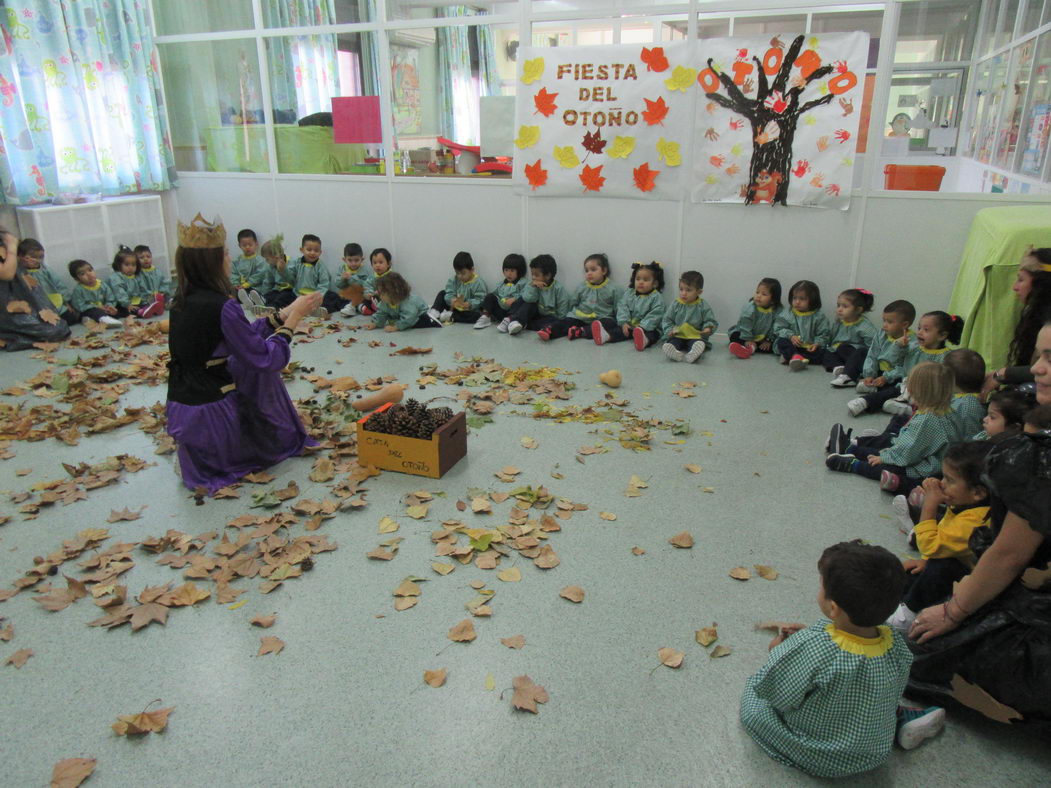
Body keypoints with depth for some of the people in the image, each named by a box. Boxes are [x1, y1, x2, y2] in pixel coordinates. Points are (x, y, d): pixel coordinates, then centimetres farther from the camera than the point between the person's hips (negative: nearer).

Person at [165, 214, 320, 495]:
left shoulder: (183, 300, 5)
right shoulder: (220, 306, -22)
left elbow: (245, 336, 12)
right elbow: (267, 359, -16)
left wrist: (285, 314, 11)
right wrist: (294, 318, -6)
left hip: (180, 414, 7)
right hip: (210, 416, -7)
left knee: (249, 364, 21)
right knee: (261, 369, 13)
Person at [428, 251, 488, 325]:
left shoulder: (478, 282, -14)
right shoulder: (453, 280, -1)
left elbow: (480, 300, -21)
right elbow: (449, 294, -10)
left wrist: (469, 304, -39)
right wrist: (452, 300, -33)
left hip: (469, 309, -4)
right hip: (455, 307, 5)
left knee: (478, 315, -36)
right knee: (442, 293, 0)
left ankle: (450, 316, -28)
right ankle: (435, 312, -22)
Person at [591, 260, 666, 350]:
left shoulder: (656, 298, -2)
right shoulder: (629, 294, 12)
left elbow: (654, 316, -13)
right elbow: (622, 308, 1)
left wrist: (642, 327, -26)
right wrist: (624, 322, -17)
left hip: (646, 327, -5)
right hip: (629, 325, 5)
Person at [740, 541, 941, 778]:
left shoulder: (810, 648, -37)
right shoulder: (897, 646, -20)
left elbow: (773, 692, -24)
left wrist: (779, 651, -4)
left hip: (817, 760, -5)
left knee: (752, 690, 11)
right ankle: (901, 717, 20)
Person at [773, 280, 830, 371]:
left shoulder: (819, 316, -1)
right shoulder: (787, 314, 0)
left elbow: (824, 334, 0)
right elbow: (779, 328, -5)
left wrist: (817, 344, -18)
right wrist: (791, 336, -21)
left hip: (809, 348, 0)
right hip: (792, 346, 0)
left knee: (821, 352, -27)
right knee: (782, 341, -26)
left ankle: (788, 357, -38)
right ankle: (795, 356, -49)